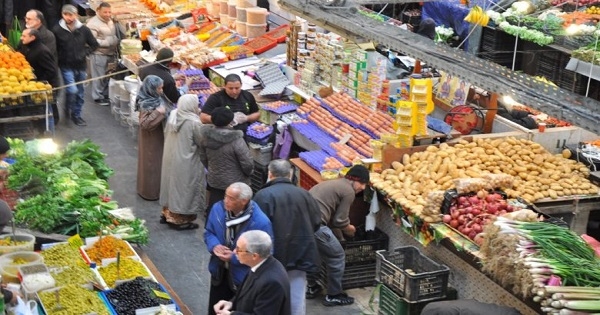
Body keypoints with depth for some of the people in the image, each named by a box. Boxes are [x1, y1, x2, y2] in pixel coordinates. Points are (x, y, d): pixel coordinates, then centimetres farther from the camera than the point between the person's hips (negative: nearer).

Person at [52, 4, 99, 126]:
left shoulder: (83, 29, -3)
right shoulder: (57, 30, -11)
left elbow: (94, 45, 7)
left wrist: (85, 53, -3)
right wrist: (60, 58, -8)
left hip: (81, 66, 3)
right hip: (66, 66, -3)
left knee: (80, 93, 11)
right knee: (72, 90, -15)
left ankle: (77, 115, 26)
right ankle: (69, 109, 13)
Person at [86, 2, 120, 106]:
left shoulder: (111, 21, 9)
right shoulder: (93, 23, -17)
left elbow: (115, 35, 25)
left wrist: (116, 41, 6)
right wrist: (106, 42, -23)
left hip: (111, 53, 8)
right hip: (99, 54, -8)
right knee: (99, 77, 0)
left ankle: (106, 94, 29)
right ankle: (98, 97, 12)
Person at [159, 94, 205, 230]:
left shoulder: (172, 115, -2)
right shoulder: (194, 122, -23)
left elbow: (166, 134, 10)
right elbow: (202, 142, -13)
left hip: (170, 157, 7)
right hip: (185, 162, -7)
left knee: (172, 183, 20)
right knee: (183, 188, 4)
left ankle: (168, 213, 31)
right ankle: (180, 219, 11)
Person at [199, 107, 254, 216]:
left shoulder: (206, 136, -9)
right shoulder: (236, 140, -25)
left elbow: (203, 158, 5)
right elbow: (248, 163, -20)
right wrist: (248, 172, 1)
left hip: (214, 181, 5)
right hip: (235, 183, -5)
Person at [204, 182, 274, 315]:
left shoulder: (261, 222, -28)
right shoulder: (218, 208, -10)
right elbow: (208, 232, 5)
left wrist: (234, 258, -24)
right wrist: (214, 246, -18)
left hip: (244, 279, -5)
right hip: (219, 273, 5)